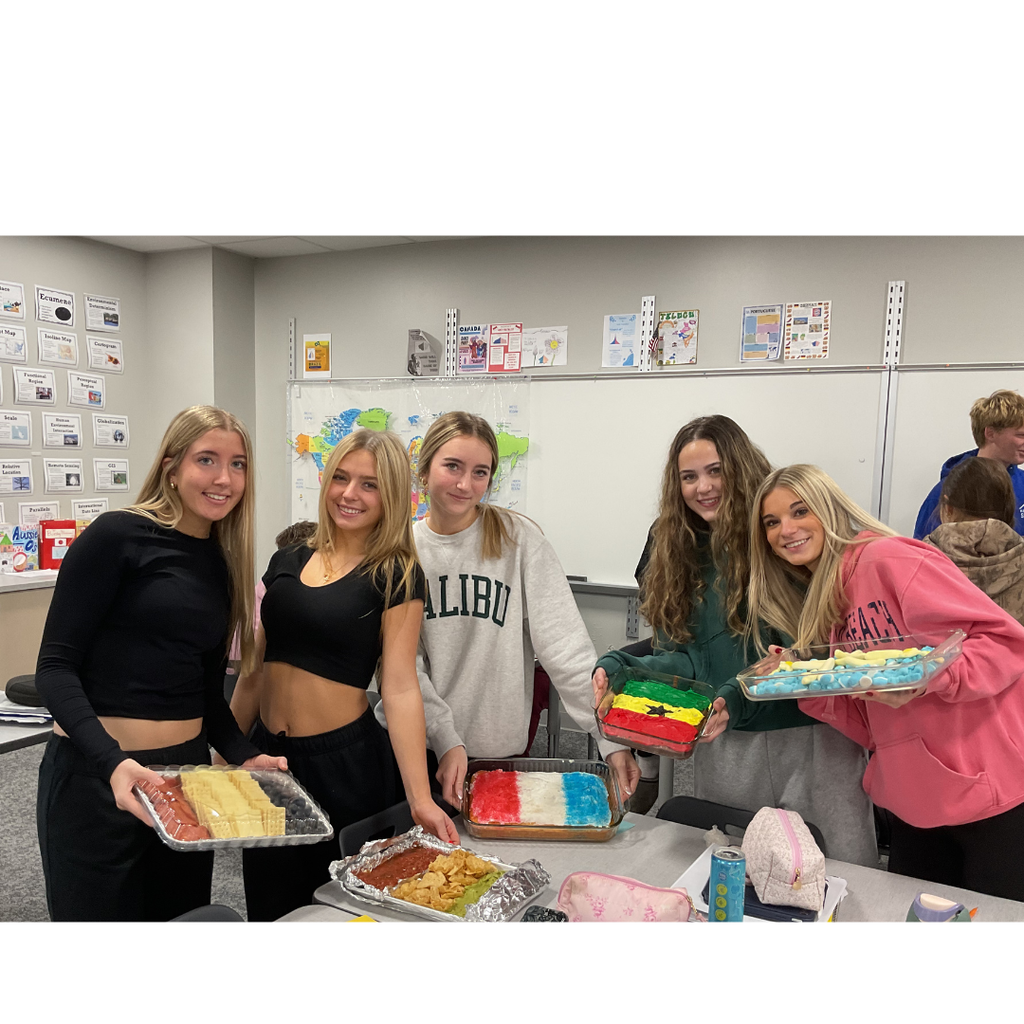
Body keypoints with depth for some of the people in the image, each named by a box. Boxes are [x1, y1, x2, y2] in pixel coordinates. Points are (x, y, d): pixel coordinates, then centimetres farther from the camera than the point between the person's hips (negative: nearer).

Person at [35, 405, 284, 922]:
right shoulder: (117, 536, -10)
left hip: (188, 771, 6)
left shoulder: (222, 564, 9)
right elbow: (55, 666, -12)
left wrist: (244, 756, -3)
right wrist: (111, 762, -25)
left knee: (185, 913, 17)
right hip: (95, 777, -6)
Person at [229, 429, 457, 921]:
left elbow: (400, 688, -13)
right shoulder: (288, 560, 6)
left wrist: (420, 799, -20)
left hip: (345, 763, -4)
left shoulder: (396, 576, -9)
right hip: (268, 755, 5)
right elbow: (256, 667, 11)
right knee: (270, 908, 16)